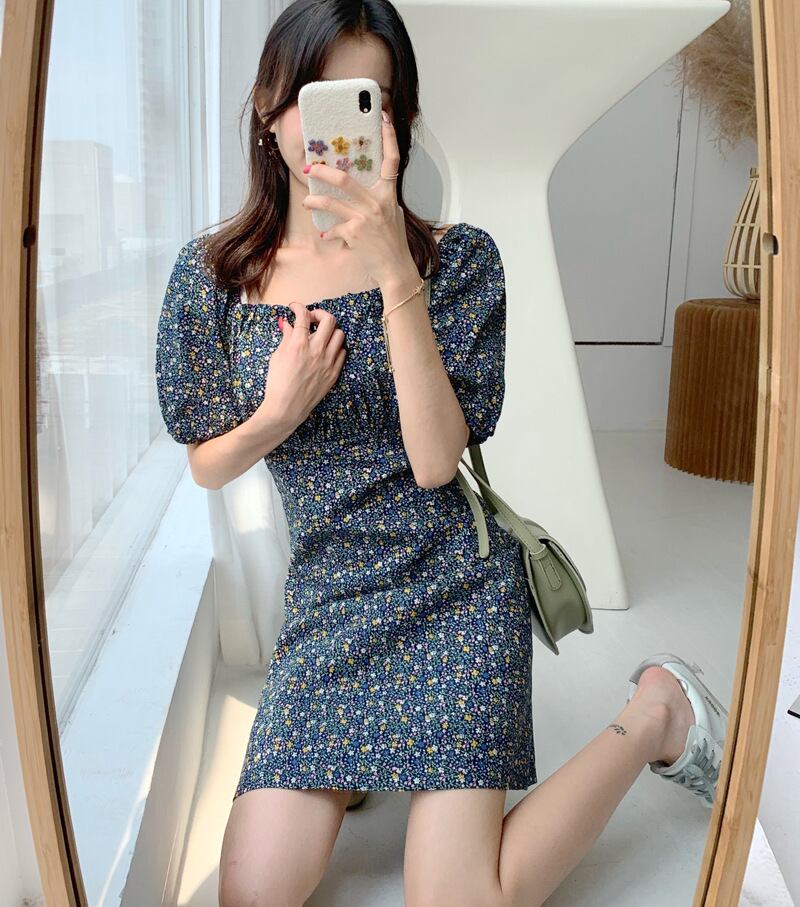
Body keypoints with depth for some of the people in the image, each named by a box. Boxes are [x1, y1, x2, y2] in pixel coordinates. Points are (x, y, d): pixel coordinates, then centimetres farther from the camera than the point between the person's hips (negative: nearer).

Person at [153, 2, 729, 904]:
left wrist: (395, 274, -26)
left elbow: (434, 461, -18)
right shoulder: (211, 274, -1)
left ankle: (657, 711, 10)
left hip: (452, 592, -3)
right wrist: (278, 413, -16)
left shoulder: (457, 257, -8)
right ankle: (353, 768, 25)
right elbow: (206, 466, 6)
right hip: (323, 601, 4)